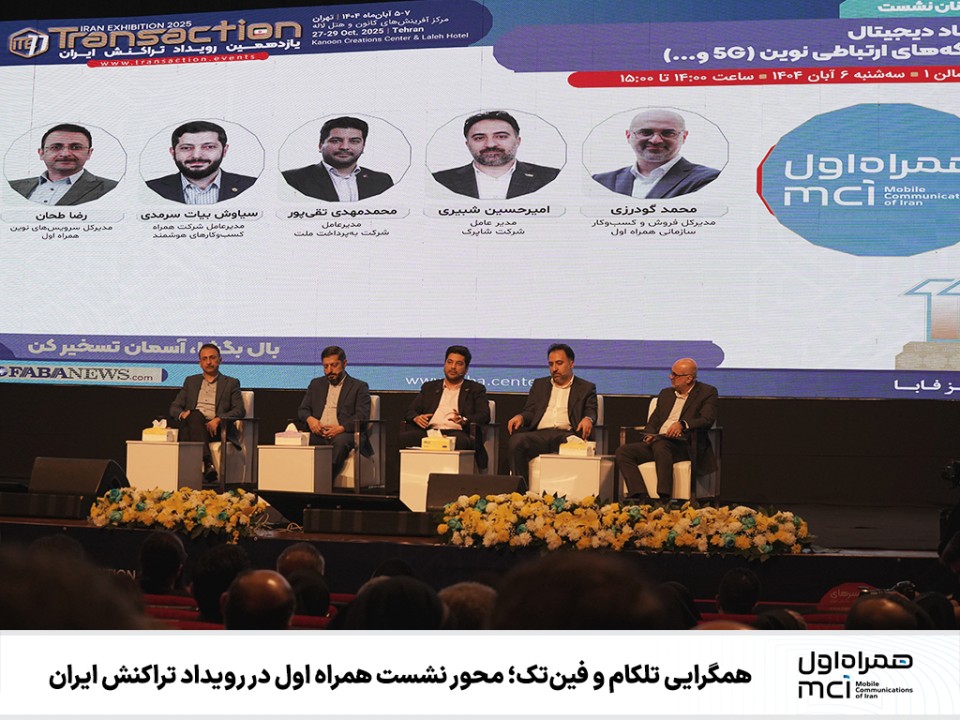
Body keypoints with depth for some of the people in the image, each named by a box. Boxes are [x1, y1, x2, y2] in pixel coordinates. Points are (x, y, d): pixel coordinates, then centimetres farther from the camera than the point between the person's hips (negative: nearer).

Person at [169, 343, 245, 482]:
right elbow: (174, 407, 20)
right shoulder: (191, 381, 28)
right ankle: (207, 464, -52)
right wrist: (182, 414, -6)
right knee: (195, 415, -35)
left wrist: (218, 419, -15)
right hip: (191, 424, 2)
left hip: (215, 429, -2)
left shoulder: (231, 383, 18)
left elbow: (239, 411, 5)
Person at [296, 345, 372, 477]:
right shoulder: (316, 384, 26)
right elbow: (303, 409, 20)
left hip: (346, 434, -3)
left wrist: (342, 428, -19)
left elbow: (362, 417, 0)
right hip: (318, 434, 3)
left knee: (340, 441, -40)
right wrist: (309, 419, -5)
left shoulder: (359, 387, 12)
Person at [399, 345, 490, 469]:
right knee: (402, 438, -29)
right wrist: (416, 417, -5)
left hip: (457, 432, -3)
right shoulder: (429, 387, 29)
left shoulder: (476, 389, 20)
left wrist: (464, 420, -16)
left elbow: (484, 416, 6)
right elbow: (411, 411, 22)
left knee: (460, 441, -41)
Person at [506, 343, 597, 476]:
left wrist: (588, 419, -17)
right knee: (516, 440, -31)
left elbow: (591, 412, 9)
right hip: (540, 434, 2)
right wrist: (520, 417, -5)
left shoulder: (586, 388, 20)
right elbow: (530, 411, 20)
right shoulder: (539, 384, 28)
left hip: (566, 434, -2)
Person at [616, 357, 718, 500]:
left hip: (685, 446, -6)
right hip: (657, 443, 6)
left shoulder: (707, 393, 4)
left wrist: (682, 424, -29)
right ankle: (641, 498, -28)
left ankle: (664, 499, -39)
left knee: (660, 445, -39)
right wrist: (649, 435, -3)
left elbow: (708, 420, -12)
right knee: (623, 452, -16)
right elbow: (653, 422, 21)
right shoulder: (666, 393, 23)